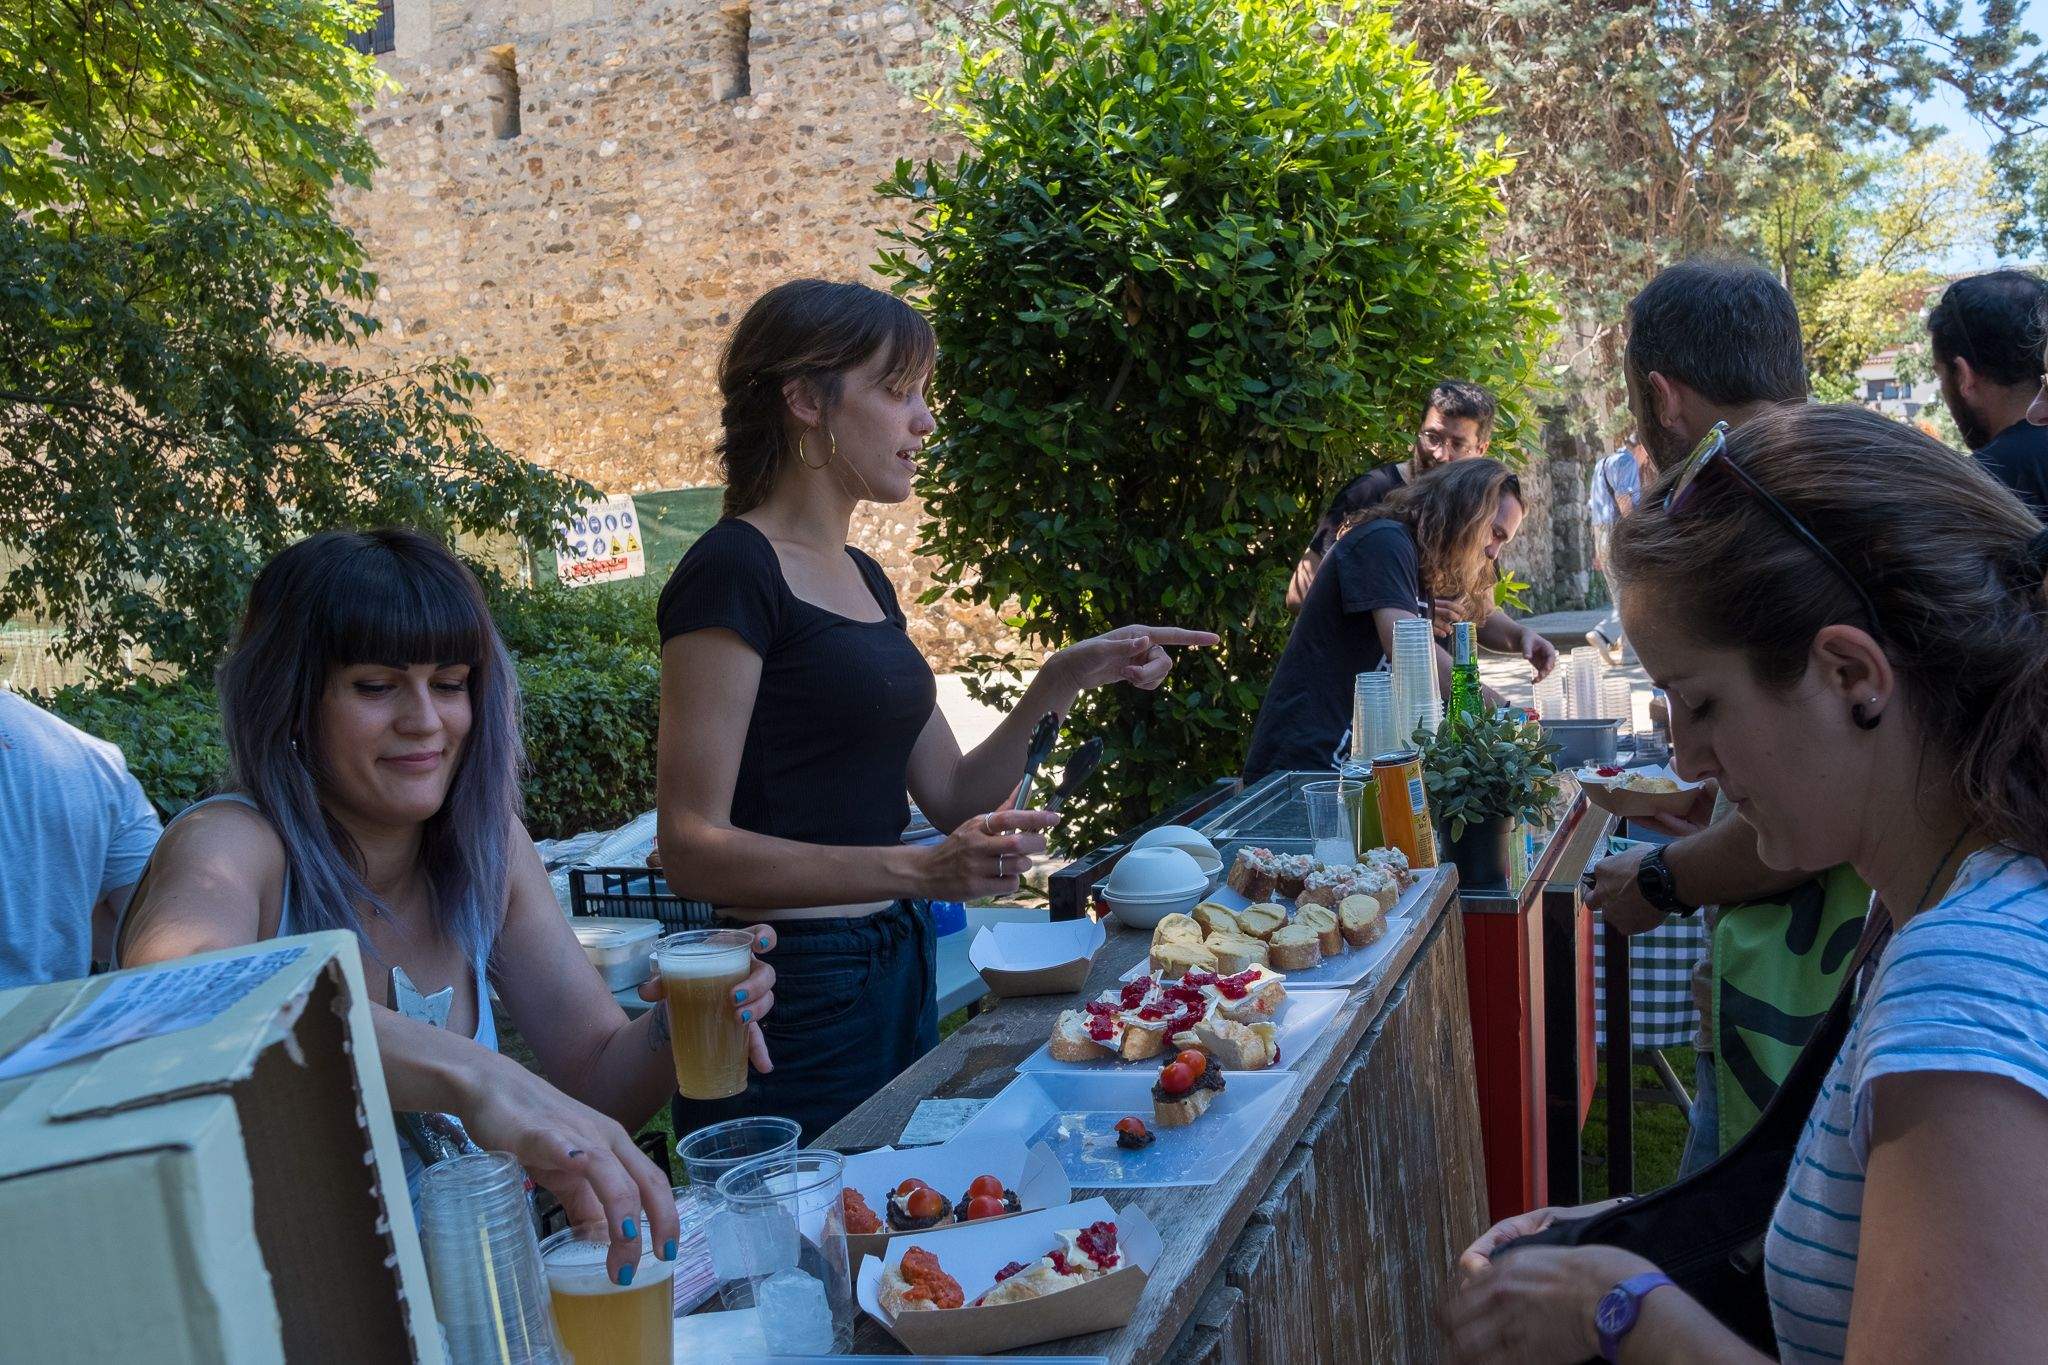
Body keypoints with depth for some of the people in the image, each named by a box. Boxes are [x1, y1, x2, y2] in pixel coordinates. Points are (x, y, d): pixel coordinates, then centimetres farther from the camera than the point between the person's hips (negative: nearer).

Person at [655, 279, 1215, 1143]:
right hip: (794, 996, -9)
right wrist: (916, 871, -28)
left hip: (897, 973, 9)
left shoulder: (862, 578, 13)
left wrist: (1062, 682, 0)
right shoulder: (731, 571, -14)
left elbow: (954, 796, 14)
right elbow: (691, 848, -19)